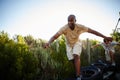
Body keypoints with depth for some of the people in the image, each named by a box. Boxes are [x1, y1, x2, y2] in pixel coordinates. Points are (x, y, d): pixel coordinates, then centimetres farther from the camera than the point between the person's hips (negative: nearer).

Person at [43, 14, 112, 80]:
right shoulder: (64, 28, -32)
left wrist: (105, 37, -25)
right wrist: (48, 43, -57)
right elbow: (55, 36, -36)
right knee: (73, 59, 4)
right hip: (69, 44, 1)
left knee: (76, 56, -25)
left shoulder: (80, 27, -30)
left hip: (77, 43, -1)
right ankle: (79, 73, 31)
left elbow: (93, 31, -25)